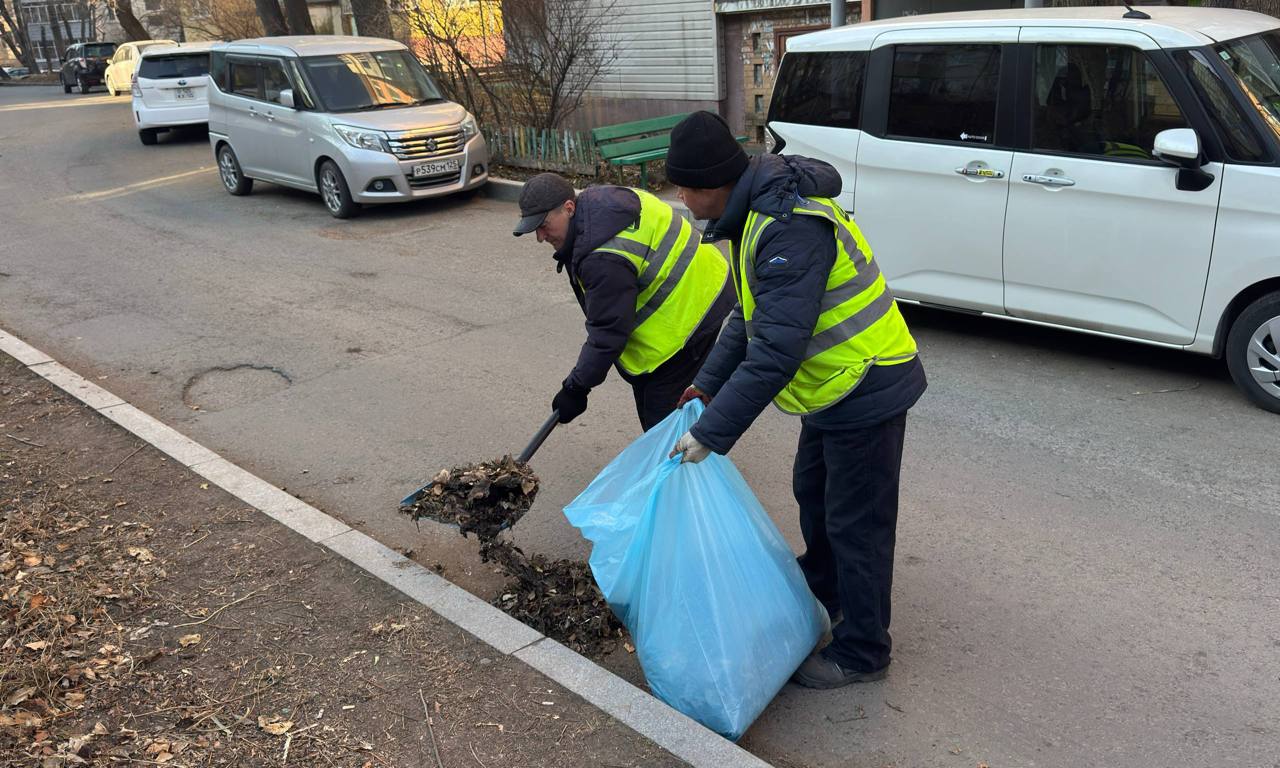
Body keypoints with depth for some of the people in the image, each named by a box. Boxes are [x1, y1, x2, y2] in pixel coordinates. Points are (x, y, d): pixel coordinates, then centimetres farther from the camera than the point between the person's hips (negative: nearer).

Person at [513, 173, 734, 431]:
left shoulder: (605, 257, -31)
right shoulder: (594, 200, 1)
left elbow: (608, 332, -25)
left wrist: (576, 388, -14)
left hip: (689, 310, -11)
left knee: (660, 410, -8)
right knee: (646, 389, 19)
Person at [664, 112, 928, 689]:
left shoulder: (790, 229, -31)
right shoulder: (753, 216, 4)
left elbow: (776, 353, -35)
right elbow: (750, 315, 15)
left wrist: (712, 432, -31)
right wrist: (708, 382, 9)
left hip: (866, 393, -10)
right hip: (834, 386, 10)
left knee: (855, 524, 3)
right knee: (813, 495, 26)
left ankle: (860, 652, 21)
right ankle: (819, 592, 49)